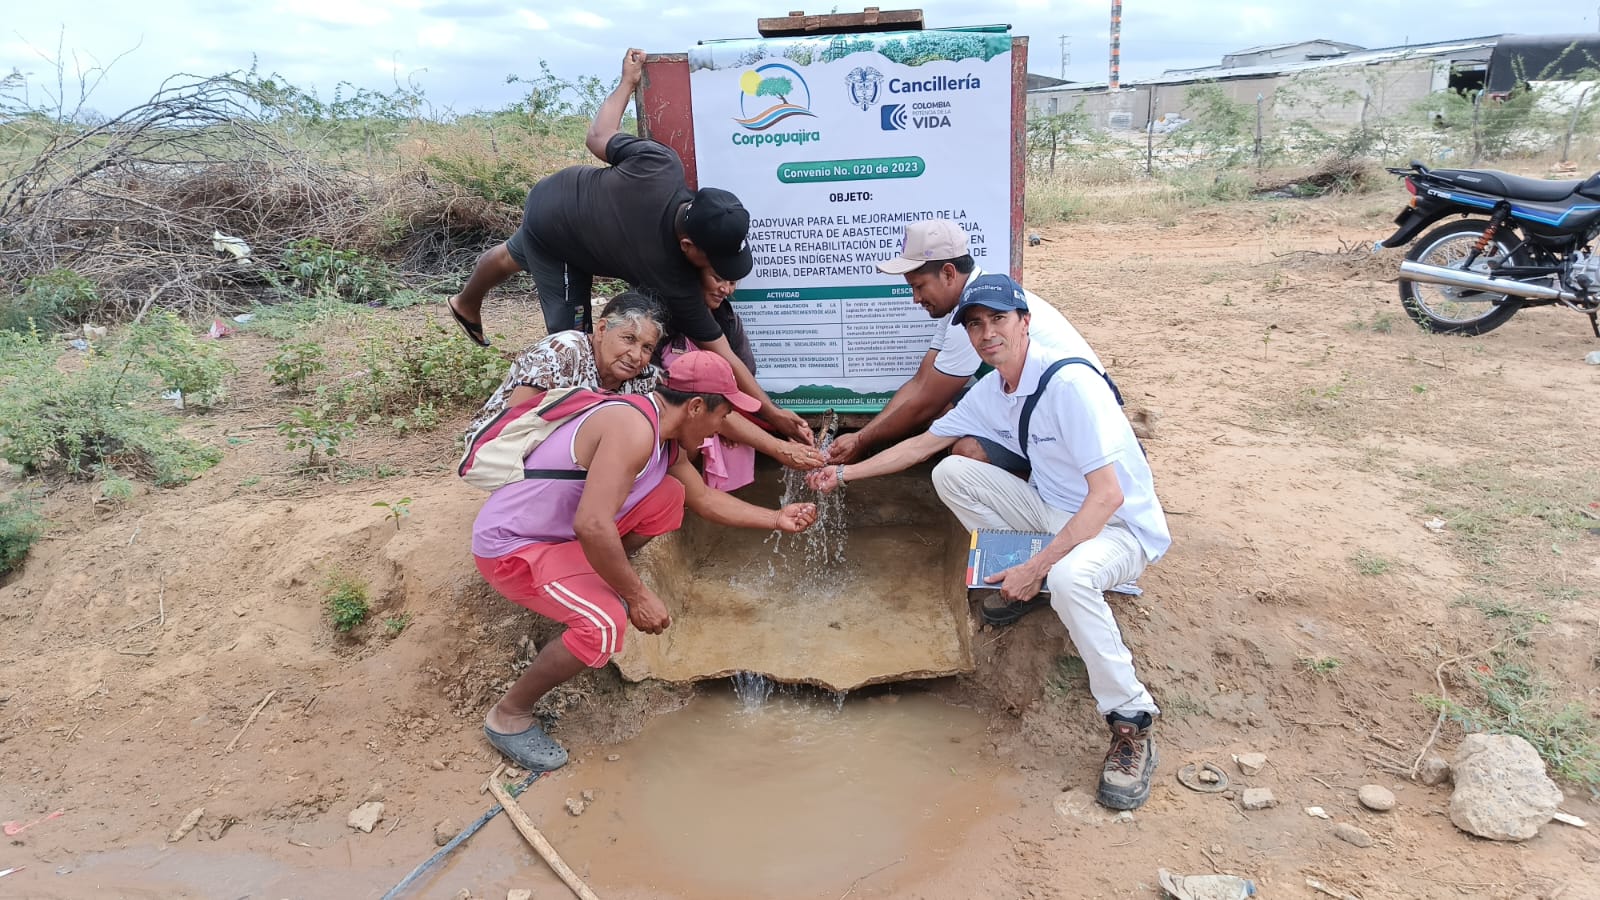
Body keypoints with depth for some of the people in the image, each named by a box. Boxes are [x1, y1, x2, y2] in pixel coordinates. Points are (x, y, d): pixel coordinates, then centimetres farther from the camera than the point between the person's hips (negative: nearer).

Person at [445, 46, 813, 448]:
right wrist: (774, 414, -33)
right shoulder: (672, 282, -41)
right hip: (555, 237, -7)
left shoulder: (659, 164, -35)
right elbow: (720, 356, -37)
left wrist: (628, 81, 1)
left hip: (554, 194, 8)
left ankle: (466, 306, 68)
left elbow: (598, 137, -15)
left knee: (513, 255, 35)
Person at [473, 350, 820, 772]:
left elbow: (704, 497, 17)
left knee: (670, 496, 3)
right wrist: (637, 595, -26)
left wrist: (777, 519, 15)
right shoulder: (634, 429, -29)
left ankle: (596, 583, 16)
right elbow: (592, 525, -37)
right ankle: (509, 716, -4)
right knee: (605, 623, -27)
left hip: (557, 529, 9)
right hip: (509, 546, -9)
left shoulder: (665, 436, 2)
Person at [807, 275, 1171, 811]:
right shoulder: (991, 391, 0)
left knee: (1069, 577, -40)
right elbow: (923, 443, 11)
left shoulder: (1069, 383, -25)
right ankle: (1027, 586, 10)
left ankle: (1131, 729, -20)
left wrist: (1037, 566, -30)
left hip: (1121, 527, -7)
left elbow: (1108, 494, -29)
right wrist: (845, 473, 11)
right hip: (1054, 510, 8)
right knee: (951, 473, -4)